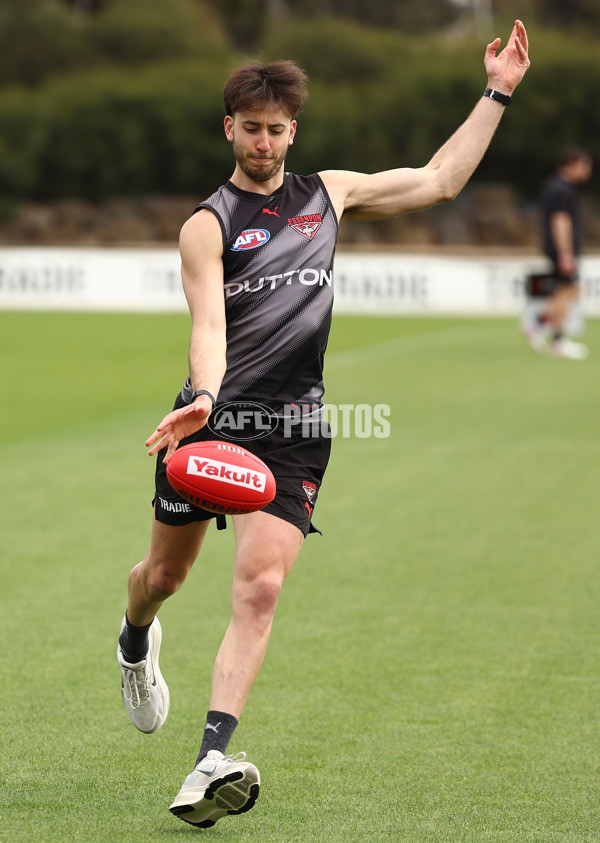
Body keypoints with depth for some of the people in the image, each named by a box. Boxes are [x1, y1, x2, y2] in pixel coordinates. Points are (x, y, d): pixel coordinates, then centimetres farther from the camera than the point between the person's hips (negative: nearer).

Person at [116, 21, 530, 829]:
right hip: (213, 415, -1)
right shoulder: (207, 224, -1)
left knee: (259, 587, -15)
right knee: (165, 573, 12)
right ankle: (136, 642, 51)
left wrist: (496, 95, 19)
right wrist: (204, 396, -36)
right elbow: (208, 323, -17)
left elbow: (438, 181, 22)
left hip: (295, 429, 2)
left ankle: (213, 762, -22)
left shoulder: (329, 193, 13)